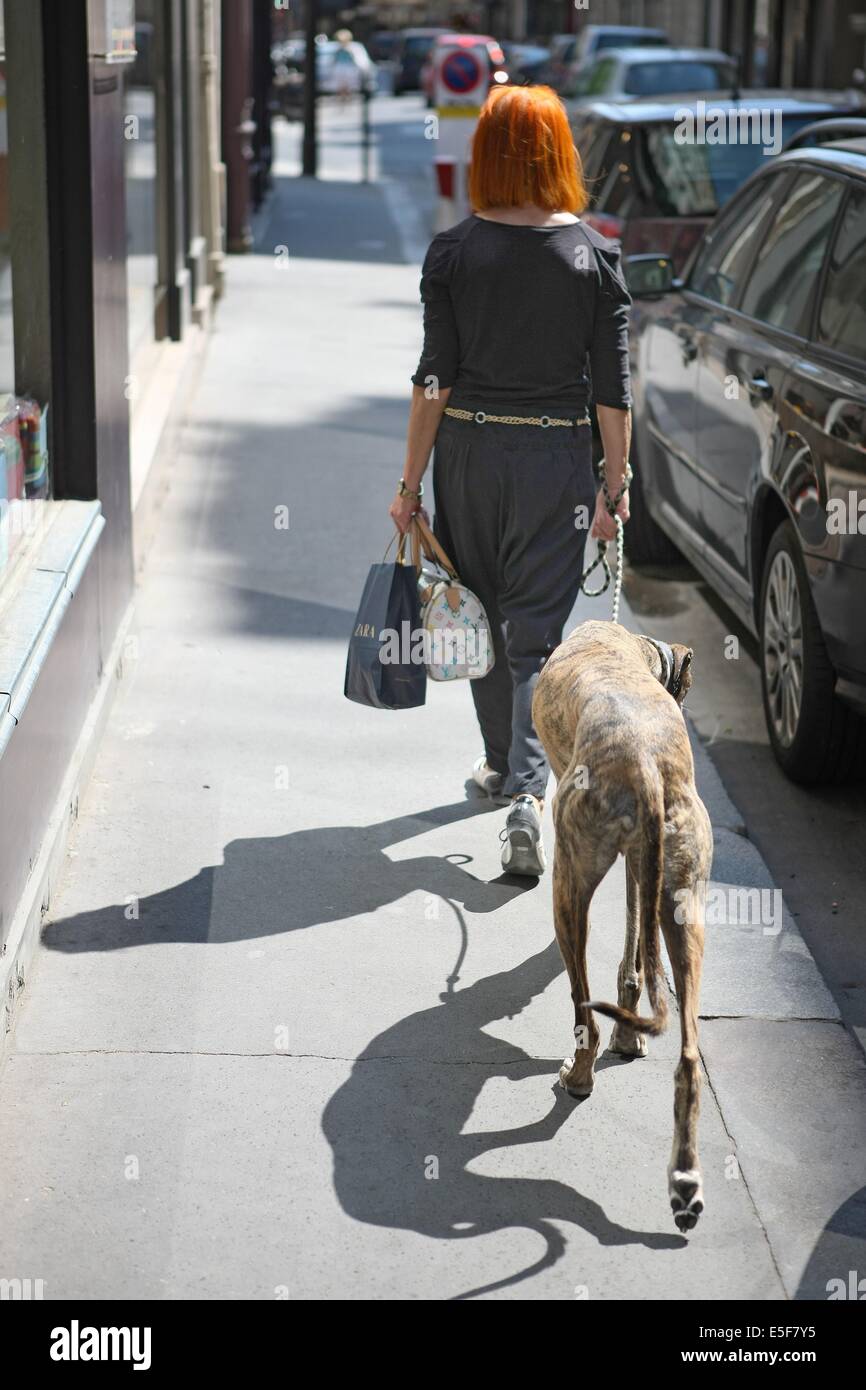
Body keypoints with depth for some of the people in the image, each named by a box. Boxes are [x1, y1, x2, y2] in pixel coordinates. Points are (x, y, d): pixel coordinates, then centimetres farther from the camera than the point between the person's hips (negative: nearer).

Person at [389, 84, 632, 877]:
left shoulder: (453, 252, -5)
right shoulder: (594, 254, -4)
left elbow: (434, 379, -5)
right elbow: (613, 389, -4)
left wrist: (411, 482, 1)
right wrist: (614, 490, 4)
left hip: (468, 450, 1)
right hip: (554, 457, -1)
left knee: (483, 614, 19)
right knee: (537, 632, 2)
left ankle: (503, 764, 35)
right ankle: (526, 790, -14)